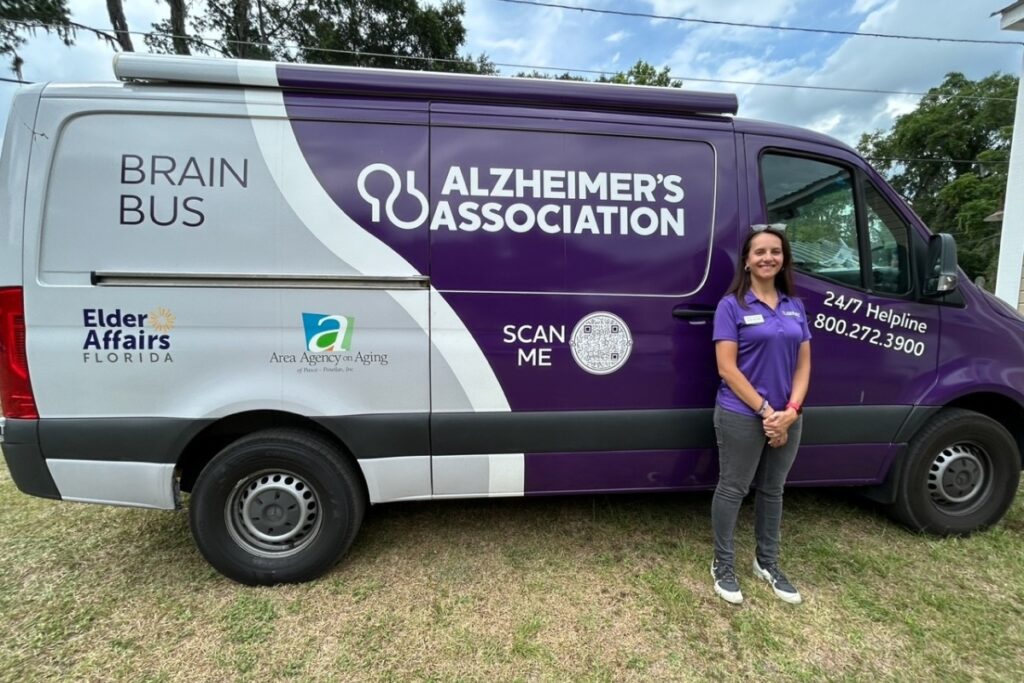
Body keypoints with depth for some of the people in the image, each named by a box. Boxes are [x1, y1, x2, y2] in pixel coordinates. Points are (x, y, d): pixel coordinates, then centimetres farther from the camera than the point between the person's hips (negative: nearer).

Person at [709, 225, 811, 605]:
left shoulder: (795, 307, 8)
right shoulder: (732, 305, -9)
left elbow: (803, 364, 6)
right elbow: (727, 368, -14)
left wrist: (791, 410, -8)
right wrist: (765, 410, -16)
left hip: (787, 418, 6)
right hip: (741, 416, -5)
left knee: (772, 490, 18)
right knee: (732, 489, 7)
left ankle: (767, 563, 36)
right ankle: (723, 566, 24)